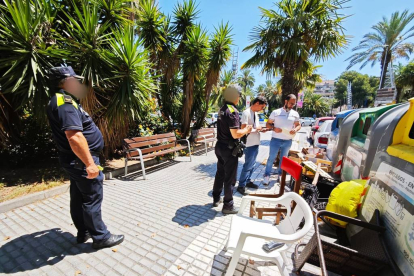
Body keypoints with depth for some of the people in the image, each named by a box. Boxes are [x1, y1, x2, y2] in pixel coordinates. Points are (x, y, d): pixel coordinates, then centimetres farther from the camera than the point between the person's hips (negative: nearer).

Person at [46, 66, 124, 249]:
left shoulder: (63, 101, 15)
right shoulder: (65, 103, -19)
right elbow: (74, 137, -31)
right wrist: (89, 163, -29)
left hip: (76, 160, 11)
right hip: (81, 161, -11)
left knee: (79, 197, 18)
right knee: (92, 198, 0)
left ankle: (84, 232, 33)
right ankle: (100, 237, 15)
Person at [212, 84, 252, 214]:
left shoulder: (222, 109, 9)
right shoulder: (232, 111, -19)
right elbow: (235, 134, -25)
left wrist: (243, 129, 13)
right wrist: (246, 129, -7)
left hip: (220, 145, 9)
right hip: (229, 149, -9)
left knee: (220, 173, 20)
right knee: (229, 178, 5)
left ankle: (216, 198, 35)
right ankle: (228, 206, 20)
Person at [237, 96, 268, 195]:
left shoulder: (256, 113, 13)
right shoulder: (246, 113, -16)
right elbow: (244, 129, -21)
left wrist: (262, 129, 2)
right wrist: (256, 129, -14)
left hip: (256, 143, 9)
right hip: (249, 144, -9)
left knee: (252, 164, 17)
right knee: (248, 165, -2)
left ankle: (247, 181, 33)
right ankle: (241, 186, 12)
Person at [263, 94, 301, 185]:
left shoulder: (295, 114, 4)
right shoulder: (276, 112, -5)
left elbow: (298, 125, 13)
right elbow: (268, 124, -1)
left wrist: (295, 130, -10)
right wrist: (274, 128, -21)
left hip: (288, 141, 3)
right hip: (276, 140, -3)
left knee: (283, 159, 16)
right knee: (271, 158, 3)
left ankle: (280, 175, 33)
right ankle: (267, 175, 15)